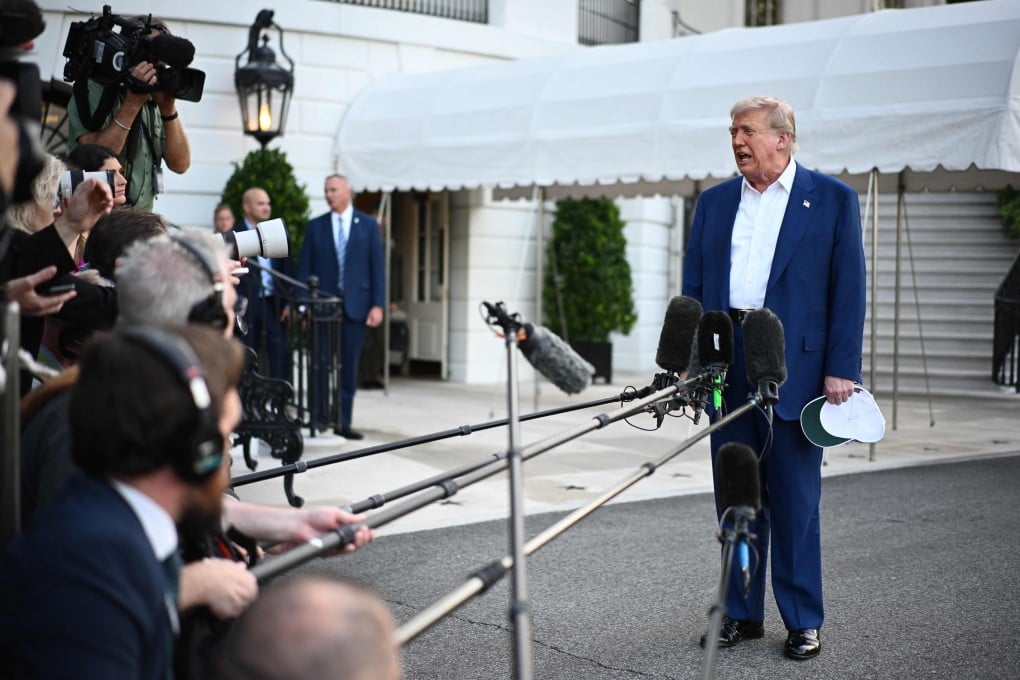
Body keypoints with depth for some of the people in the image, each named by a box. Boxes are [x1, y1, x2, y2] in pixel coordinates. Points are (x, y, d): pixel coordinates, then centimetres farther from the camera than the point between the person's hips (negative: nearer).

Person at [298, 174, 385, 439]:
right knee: (322, 364, -1)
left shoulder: (368, 225, 5)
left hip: (355, 305, 0)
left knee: (349, 366, 4)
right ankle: (319, 420, 4)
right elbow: (305, 268, 5)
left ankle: (343, 422, 10)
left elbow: (377, 267, 3)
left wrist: (377, 304, -5)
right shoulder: (315, 226, 7)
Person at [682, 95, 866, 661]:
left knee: (795, 501, 2)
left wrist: (841, 370, -9)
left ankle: (803, 621, 12)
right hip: (726, 365, 4)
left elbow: (848, 290, -2)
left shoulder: (832, 199, 2)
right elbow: (693, 287, 13)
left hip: (796, 369, -4)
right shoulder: (714, 202, 13)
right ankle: (741, 613, 20)